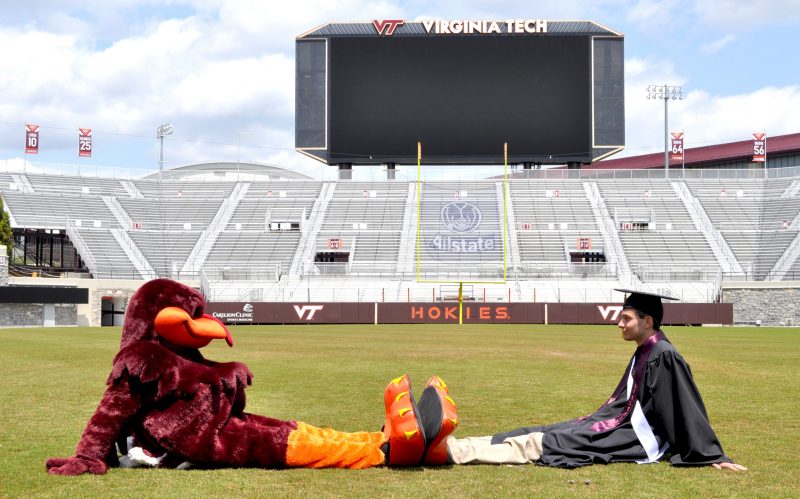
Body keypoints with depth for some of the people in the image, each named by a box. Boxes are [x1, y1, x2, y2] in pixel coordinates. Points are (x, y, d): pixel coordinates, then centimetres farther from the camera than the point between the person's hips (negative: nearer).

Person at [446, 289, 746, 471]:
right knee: (538, 434, 2)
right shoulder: (644, 352, 11)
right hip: (625, 423, 9)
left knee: (540, 442, -15)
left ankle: (455, 452, -18)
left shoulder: (664, 356, -18)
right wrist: (598, 418, 30)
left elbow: (689, 409, -19)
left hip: (637, 438, -9)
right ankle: (455, 446, -1)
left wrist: (712, 456, -19)